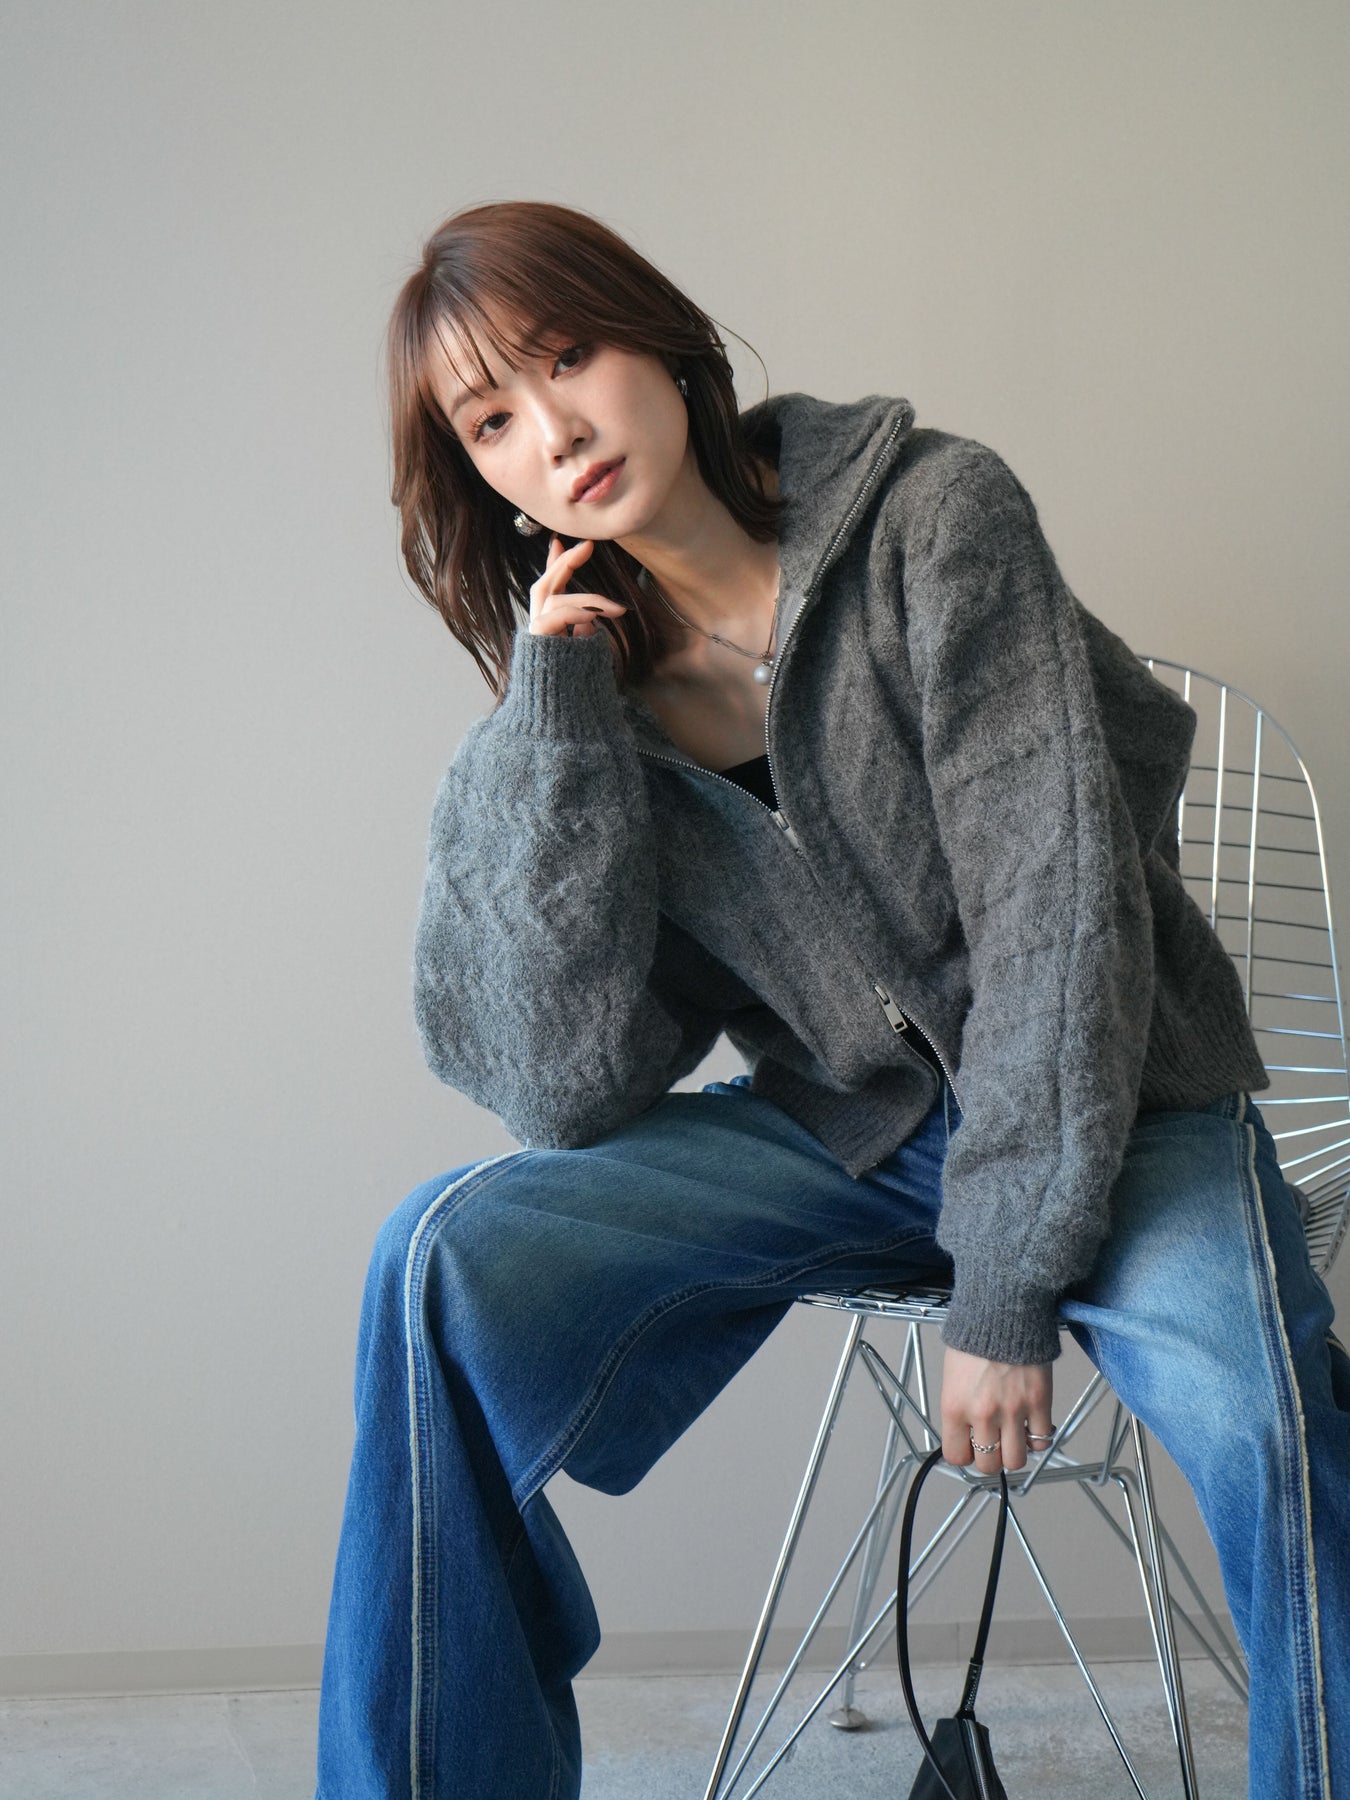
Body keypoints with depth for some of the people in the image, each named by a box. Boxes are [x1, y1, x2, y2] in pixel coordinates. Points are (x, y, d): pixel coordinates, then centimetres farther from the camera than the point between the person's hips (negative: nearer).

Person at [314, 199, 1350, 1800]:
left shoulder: (932, 514, -11)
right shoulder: (569, 689, -1)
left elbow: (1054, 898, -16)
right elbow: (570, 1086, -11)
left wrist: (1005, 1281, -19)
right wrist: (552, 726, -17)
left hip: (1109, 1100, -3)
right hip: (837, 1129, 3)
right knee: (450, 1257, -18)